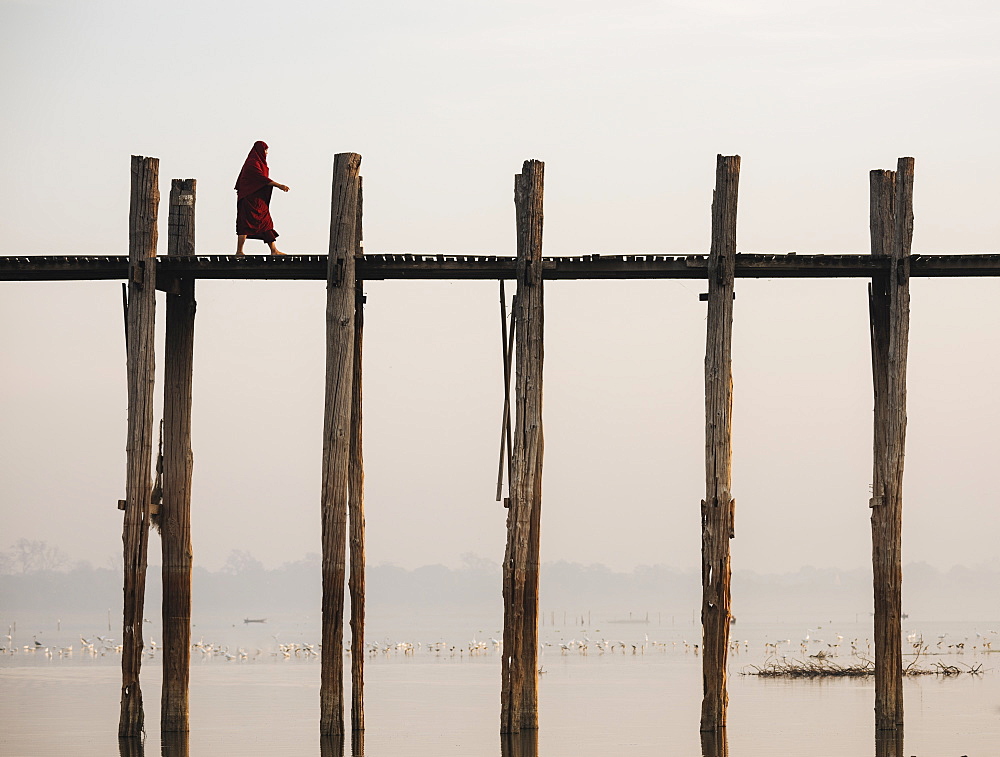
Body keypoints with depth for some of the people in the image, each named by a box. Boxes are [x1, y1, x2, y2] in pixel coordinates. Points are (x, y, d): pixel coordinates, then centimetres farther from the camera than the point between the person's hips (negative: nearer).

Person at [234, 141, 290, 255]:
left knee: (266, 223, 8)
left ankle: (274, 250, 8)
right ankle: (239, 251, -7)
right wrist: (278, 185, -25)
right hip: (251, 199, -10)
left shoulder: (257, 162, 18)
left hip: (258, 200, 10)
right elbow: (262, 178, -22)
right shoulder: (253, 163, -13)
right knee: (246, 224, -8)